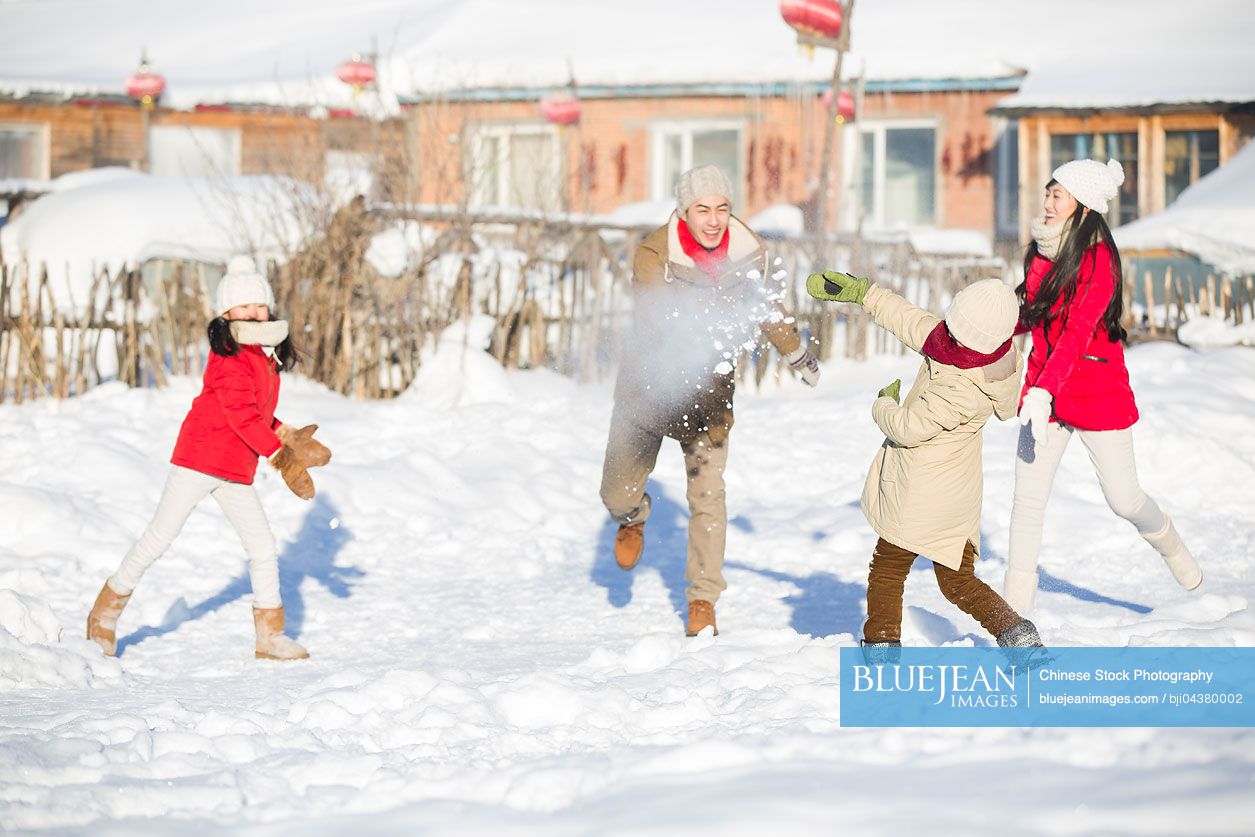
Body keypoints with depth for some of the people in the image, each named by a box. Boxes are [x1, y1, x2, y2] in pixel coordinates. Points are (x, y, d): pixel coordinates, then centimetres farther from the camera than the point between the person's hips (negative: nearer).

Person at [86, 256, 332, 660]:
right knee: (159, 537, 0)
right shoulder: (228, 356, -15)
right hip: (200, 457, -8)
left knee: (263, 547, 3)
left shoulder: (267, 356, 13)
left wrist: (286, 434, 12)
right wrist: (280, 455, -29)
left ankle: (270, 637, 10)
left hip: (237, 469, 8)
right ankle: (107, 610, 16)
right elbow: (240, 413, -24)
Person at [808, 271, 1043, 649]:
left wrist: (883, 406, 1)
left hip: (921, 497, -9)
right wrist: (862, 292, 15)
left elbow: (909, 428, -21)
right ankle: (1019, 635, 1)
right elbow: (913, 322, 9)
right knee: (958, 580, 15)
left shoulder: (963, 391, -31)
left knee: (887, 569, 10)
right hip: (958, 491, 9)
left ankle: (881, 646, 14)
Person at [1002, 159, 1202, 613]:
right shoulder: (1042, 250, 3)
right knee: (1027, 499, 0)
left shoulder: (1098, 260, -19)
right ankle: (1014, 609, 6)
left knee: (1124, 499, 6)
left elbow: (1076, 334, -28)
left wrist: (1043, 393, -38)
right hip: (1043, 386, 5)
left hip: (1096, 390, -5)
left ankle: (1171, 546, 39)